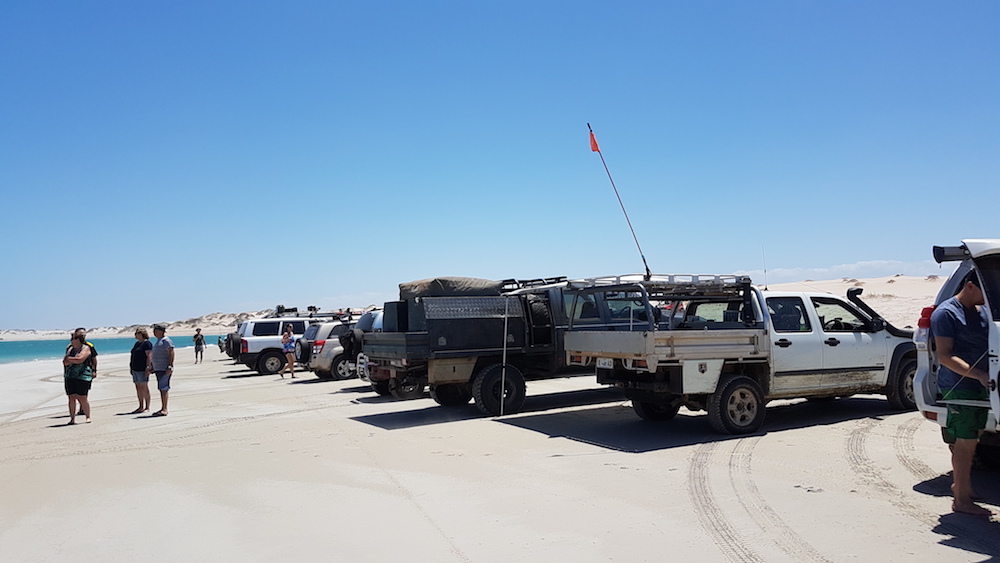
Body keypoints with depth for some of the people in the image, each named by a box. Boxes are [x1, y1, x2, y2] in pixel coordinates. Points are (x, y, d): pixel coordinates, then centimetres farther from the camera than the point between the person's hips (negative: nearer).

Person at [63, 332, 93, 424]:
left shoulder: (86, 348, -1)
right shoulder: (71, 349, 16)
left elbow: (80, 359, -16)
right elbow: (65, 362, 6)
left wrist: (69, 358, -2)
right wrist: (75, 359, -9)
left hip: (82, 377, -6)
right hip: (69, 377, 6)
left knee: (82, 398, -7)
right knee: (71, 398, 0)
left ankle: (88, 417, 5)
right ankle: (72, 419, 3)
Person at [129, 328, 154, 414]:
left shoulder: (147, 343, -10)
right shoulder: (137, 343, 18)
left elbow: (149, 356, -16)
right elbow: (134, 356, 22)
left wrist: (148, 367, -22)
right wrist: (131, 367, 17)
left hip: (142, 369, -9)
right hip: (135, 369, 9)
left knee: (144, 387, -6)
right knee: (138, 388, 9)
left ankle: (147, 408, -2)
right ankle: (141, 407, 14)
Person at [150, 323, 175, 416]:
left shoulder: (166, 340, -11)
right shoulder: (158, 341, 19)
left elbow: (171, 353, -17)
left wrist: (170, 367, -23)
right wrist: (153, 367, 22)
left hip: (165, 369, -10)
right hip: (158, 369, 10)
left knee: (164, 388, -12)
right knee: (161, 389, 10)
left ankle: (165, 410, -12)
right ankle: (162, 409, 14)